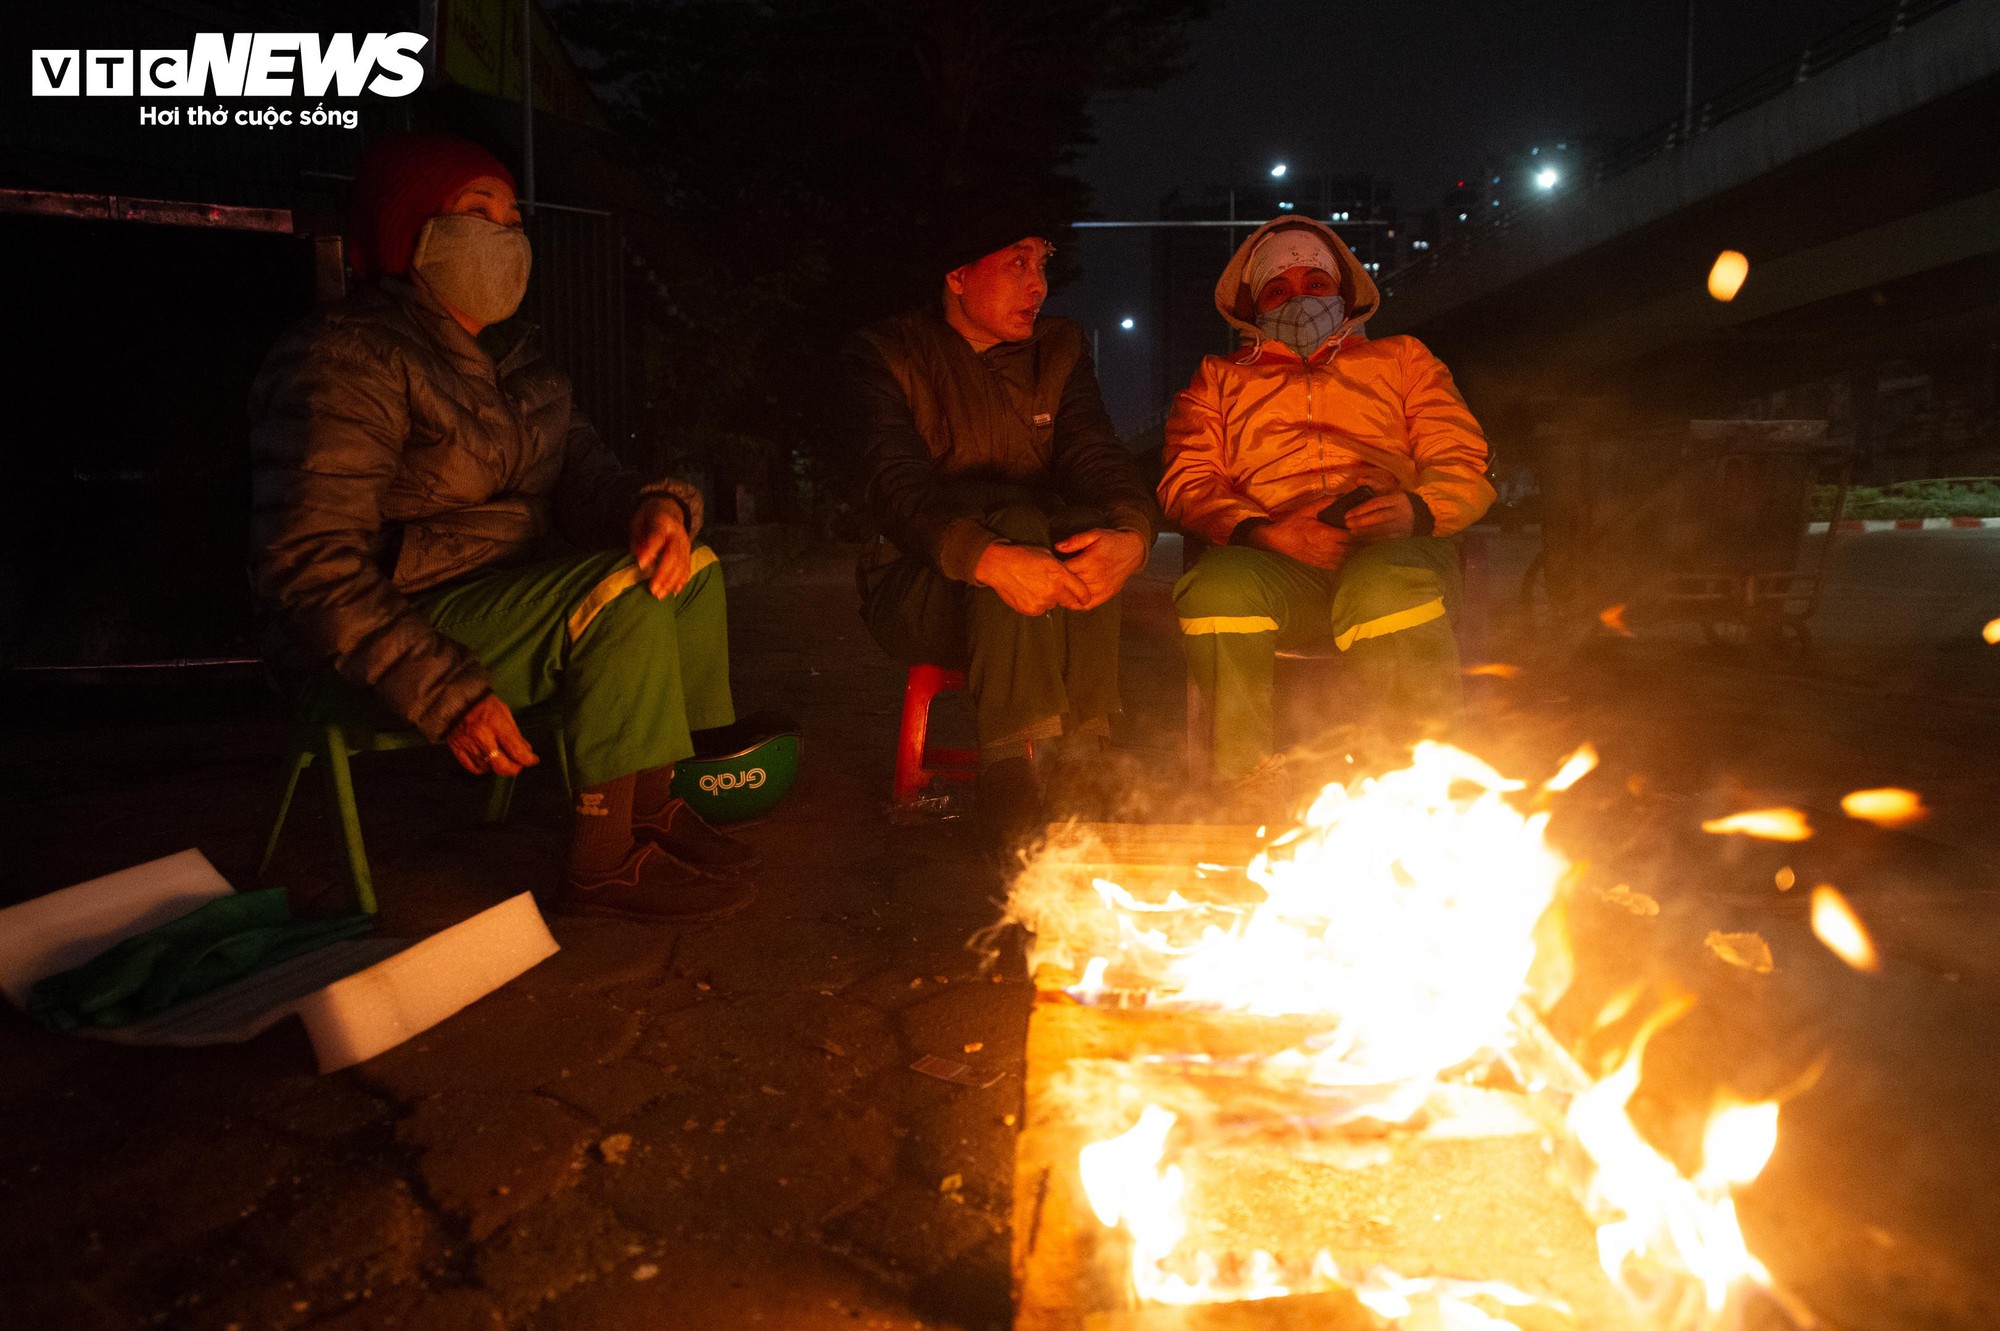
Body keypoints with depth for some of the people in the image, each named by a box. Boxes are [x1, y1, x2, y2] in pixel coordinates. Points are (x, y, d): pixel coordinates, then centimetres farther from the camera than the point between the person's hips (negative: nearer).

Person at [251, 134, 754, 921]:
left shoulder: (509, 356, 12)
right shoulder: (345, 361, -15)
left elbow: (580, 469, 4)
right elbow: (307, 564, -22)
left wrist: (657, 506, -22)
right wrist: (446, 695, -30)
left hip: (513, 595, 9)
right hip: (406, 630, -9)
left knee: (690, 565, 2)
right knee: (617, 589, -27)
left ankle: (658, 804, -2)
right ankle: (604, 861, -21)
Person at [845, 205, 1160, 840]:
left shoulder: (1060, 349, 10)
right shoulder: (887, 353, -4)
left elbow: (1097, 455, -6)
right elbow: (899, 488, -21)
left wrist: (1131, 536, -31)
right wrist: (989, 557, -41)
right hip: (917, 586, -3)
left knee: (1092, 527, -29)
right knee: (1018, 523, -34)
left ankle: (1081, 760, -31)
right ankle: (1016, 764, -39)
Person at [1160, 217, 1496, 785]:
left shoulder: (1402, 358, 29)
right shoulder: (1220, 378, 29)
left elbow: (1463, 464, 16)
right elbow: (1186, 482, 11)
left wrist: (1416, 509, -11)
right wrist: (1257, 531, -12)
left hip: (1392, 552, 0)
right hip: (1272, 564, 0)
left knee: (1387, 586, -38)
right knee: (1219, 587, -36)